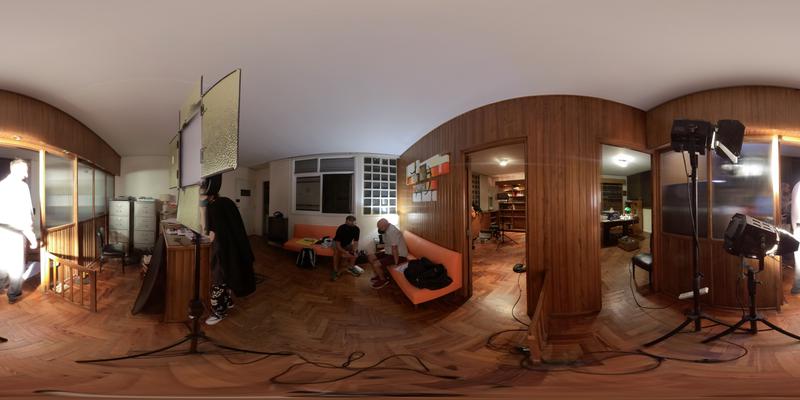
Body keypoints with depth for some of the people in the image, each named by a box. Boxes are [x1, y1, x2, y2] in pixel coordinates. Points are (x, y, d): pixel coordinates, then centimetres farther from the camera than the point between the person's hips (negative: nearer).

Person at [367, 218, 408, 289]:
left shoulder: (392, 231, -28)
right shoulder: (386, 230, 2)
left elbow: (394, 249, -26)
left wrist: (396, 264, -22)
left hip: (400, 255, -10)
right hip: (389, 253, 10)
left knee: (376, 264, -22)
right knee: (370, 257, 7)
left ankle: (384, 280, 3)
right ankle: (380, 275, 20)